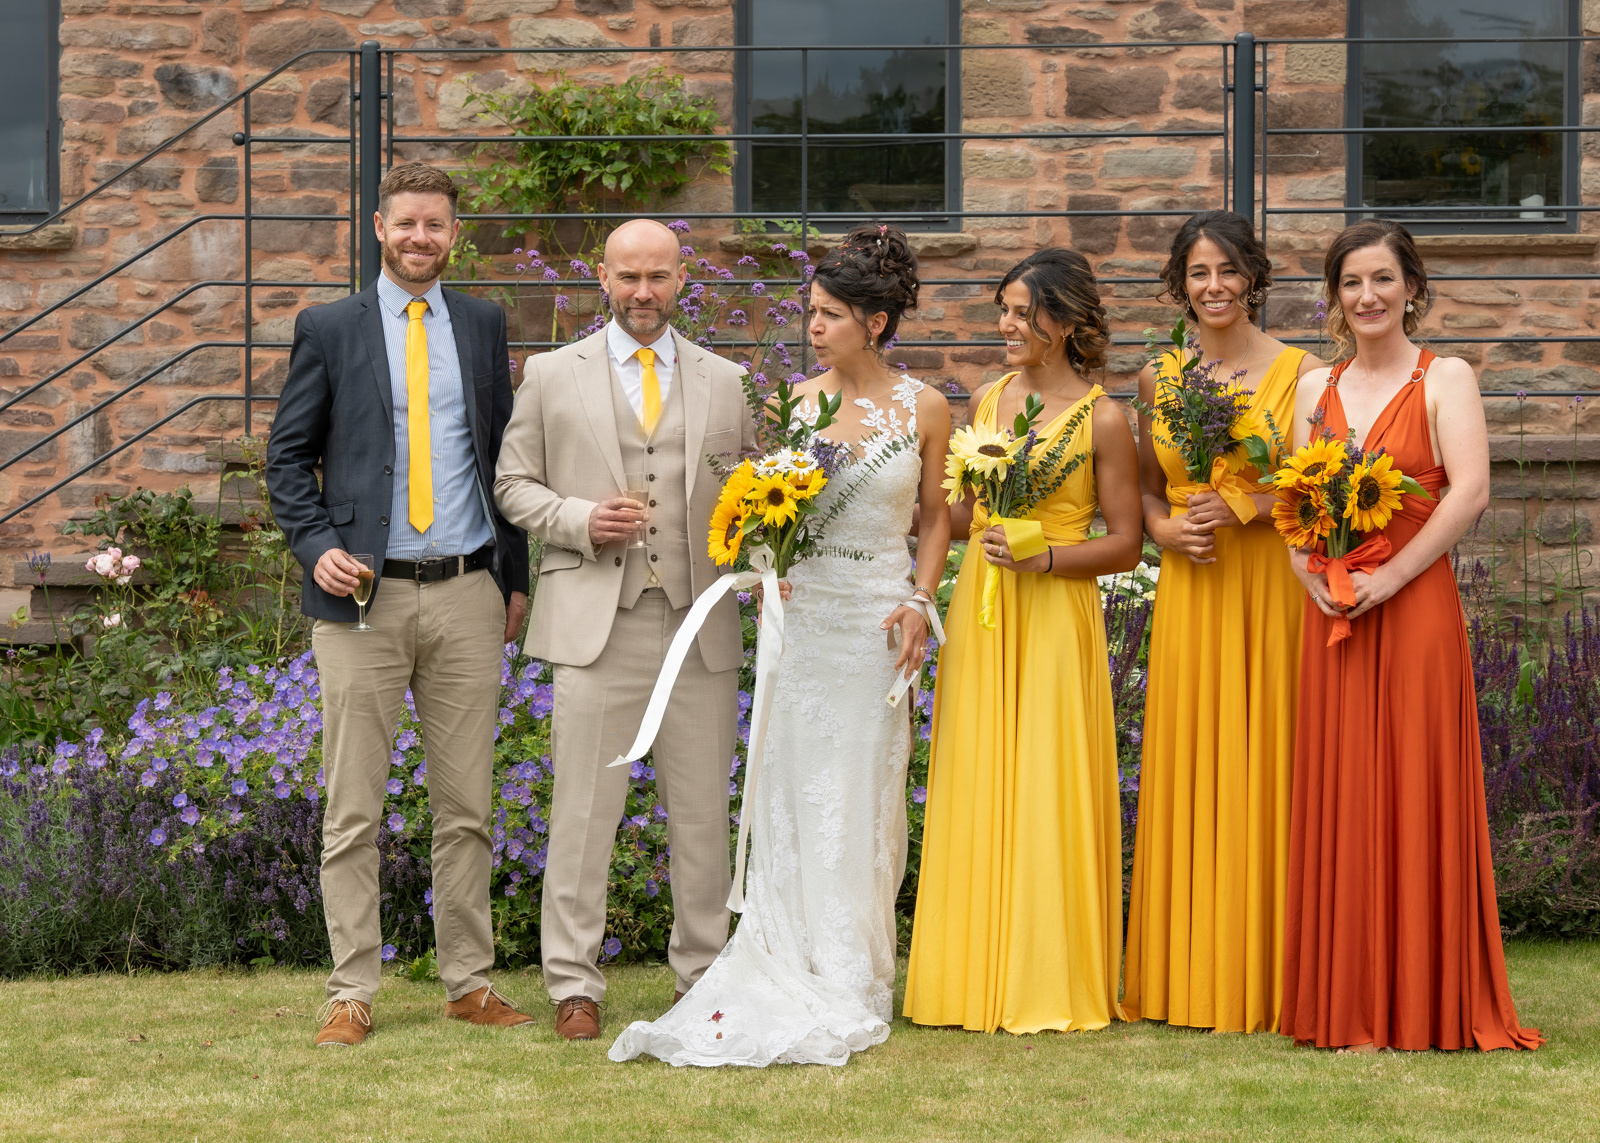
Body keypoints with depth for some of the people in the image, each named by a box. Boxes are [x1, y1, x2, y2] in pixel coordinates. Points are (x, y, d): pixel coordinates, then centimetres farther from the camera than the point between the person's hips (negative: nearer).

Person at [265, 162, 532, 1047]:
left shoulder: (484, 325, 13)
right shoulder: (329, 329, 5)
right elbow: (288, 455, 7)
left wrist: (517, 577, 11)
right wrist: (315, 546, -9)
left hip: (467, 593, 2)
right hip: (363, 594, -2)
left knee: (466, 807, 7)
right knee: (352, 810, -1)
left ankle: (469, 981, 16)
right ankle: (351, 994, 5)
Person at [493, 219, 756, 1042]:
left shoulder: (726, 383, 13)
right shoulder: (552, 376, 8)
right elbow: (513, 486, 8)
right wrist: (580, 520, -10)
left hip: (700, 623, 2)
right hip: (595, 620, -2)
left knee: (703, 810, 5)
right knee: (583, 807, -3)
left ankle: (706, 974, 15)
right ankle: (574, 984, 4)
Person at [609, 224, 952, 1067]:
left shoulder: (924, 409, -1)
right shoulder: (800, 401, 5)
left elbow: (936, 518, 6)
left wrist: (920, 601, -6)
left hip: (878, 623, -2)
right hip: (802, 612, 2)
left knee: (863, 801, 3)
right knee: (793, 792, 1)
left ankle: (851, 985, 13)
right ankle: (792, 974, 6)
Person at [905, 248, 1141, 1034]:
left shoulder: (1101, 420, -5)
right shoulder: (987, 400, 10)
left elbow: (1125, 544, -4)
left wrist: (1042, 557, -16)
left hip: (1055, 617, -5)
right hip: (978, 614, 5)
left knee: (1048, 794, -2)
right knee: (975, 792, 5)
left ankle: (1051, 985, 7)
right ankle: (979, 977, 12)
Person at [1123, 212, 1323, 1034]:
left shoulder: (1299, 372, 0)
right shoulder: (1158, 379, 11)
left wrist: (1247, 505, -15)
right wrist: (1164, 529, -2)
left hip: (1274, 586, -3)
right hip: (1190, 591, 3)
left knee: (1265, 767, -3)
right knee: (1190, 767, 2)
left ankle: (1267, 979, 4)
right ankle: (1192, 976, 10)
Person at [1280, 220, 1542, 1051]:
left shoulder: (1444, 379, -1)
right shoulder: (1316, 389, 14)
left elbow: (1470, 492, -12)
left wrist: (1389, 578, -16)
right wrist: (1313, 575, -7)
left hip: (1416, 609, -5)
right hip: (1331, 617, 5)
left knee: (1415, 796, -4)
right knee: (1338, 801, 5)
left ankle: (1424, 1005, 3)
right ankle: (1345, 1004, 11)